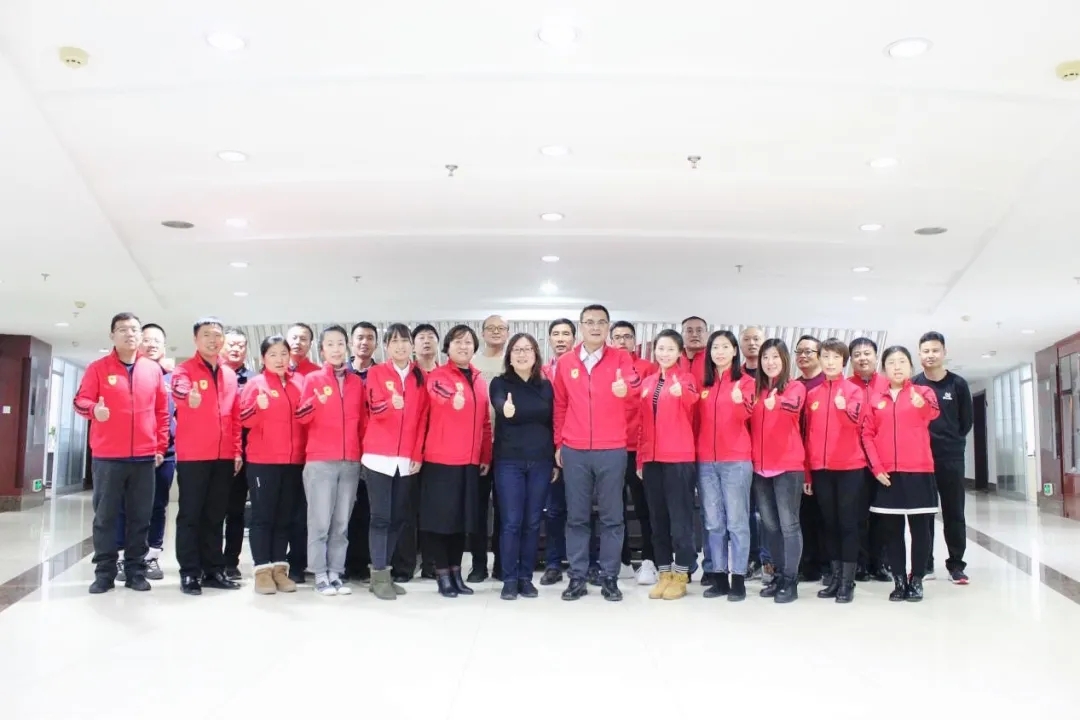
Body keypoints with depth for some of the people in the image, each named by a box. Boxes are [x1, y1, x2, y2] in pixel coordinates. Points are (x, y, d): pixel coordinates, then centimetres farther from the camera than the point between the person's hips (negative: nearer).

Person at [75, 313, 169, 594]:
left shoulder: (153, 369, 9)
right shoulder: (99, 368, 3)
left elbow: (162, 411, 11)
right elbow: (81, 400, -1)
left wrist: (160, 446, 7)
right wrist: (93, 409, -25)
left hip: (144, 457, 2)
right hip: (107, 457, -2)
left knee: (140, 517, 6)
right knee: (105, 516, 4)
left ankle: (136, 571, 15)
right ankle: (104, 573, 13)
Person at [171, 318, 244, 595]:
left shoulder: (230, 375, 14)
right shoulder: (184, 369, -2)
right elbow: (179, 390, -25)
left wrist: (237, 451, 10)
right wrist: (188, 395, -48)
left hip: (224, 457, 5)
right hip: (192, 456, -5)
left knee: (215, 516, 11)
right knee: (190, 514, 1)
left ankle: (214, 570, 19)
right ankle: (190, 573, 7)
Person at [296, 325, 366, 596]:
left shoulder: (357, 382, 12)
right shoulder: (313, 379, 3)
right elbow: (301, 417, -8)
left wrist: (365, 451, 10)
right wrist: (315, 401, -26)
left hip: (351, 461, 3)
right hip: (320, 461, -3)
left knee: (342, 523, 6)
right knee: (320, 521, -3)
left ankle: (336, 573, 12)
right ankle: (320, 575, 5)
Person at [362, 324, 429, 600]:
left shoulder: (420, 377, 10)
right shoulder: (376, 373, 2)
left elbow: (422, 418, 8)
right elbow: (374, 408, -13)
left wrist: (418, 455, 1)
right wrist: (391, 404, -36)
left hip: (407, 459, 3)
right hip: (379, 456, -3)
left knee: (398, 517, 7)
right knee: (381, 516, -3)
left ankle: (385, 572, 16)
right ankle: (379, 576, 2)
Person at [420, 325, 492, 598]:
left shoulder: (479, 381, 14)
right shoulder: (437, 377, -2)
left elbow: (485, 421, 14)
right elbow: (452, 402, -22)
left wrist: (486, 456, 11)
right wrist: (455, 399, -39)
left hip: (470, 461, 6)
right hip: (440, 460, -6)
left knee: (462, 518, 11)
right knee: (440, 517, 1)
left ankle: (456, 571, 22)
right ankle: (442, 574, 11)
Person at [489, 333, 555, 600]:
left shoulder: (546, 385, 10)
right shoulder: (500, 383, 1)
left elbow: (553, 423, 12)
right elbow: (499, 406, -21)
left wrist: (556, 460, 9)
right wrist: (506, 409, -45)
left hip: (540, 462, 3)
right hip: (509, 461, -2)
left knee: (532, 522, 6)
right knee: (511, 522, -3)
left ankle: (526, 577, 15)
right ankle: (510, 580, 6)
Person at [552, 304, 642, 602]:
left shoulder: (620, 358, 1)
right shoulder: (565, 362, 6)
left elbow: (634, 381, -18)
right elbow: (560, 406, 12)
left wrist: (625, 387, -41)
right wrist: (558, 443, 10)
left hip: (612, 450, -1)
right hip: (574, 451, 2)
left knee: (612, 516, 5)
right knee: (576, 516, 7)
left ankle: (609, 578, 15)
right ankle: (577, 578, 15)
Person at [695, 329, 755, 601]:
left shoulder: (745, 381, 0)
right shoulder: (704, 383, 14)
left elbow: (745, 415, -18)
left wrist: (740, 402, -38)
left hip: (736, 460, -4)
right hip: (705, 461, 5)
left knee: (736, 521, -1)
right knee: (713, 523, 8)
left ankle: (738, 579, 4)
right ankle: (719, 577, 14)